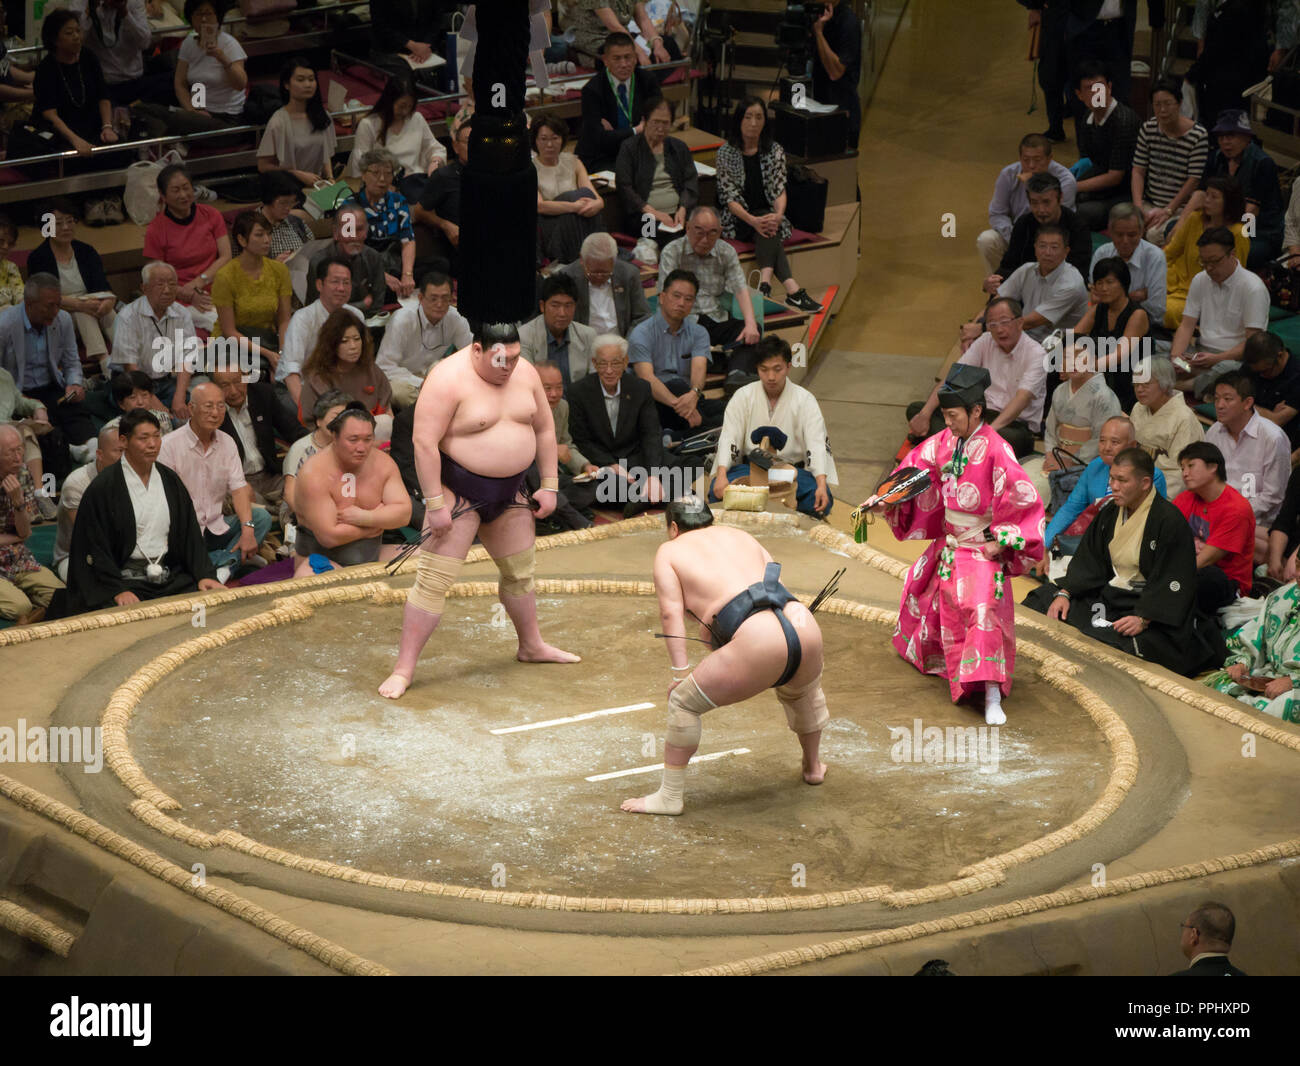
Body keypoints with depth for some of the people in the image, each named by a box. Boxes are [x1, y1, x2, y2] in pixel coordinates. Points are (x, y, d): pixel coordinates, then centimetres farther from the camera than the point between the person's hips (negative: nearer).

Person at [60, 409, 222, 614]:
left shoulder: (170, 480, 13)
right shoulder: (102, 488, -5)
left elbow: (191, 534, 14)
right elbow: (95, 546, -7)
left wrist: (204, 574, 1)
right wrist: (118, 590, -17)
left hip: (169, 576, 5)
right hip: (125, 579, -5)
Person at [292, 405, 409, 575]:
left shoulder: (382, 463, 1)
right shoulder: (314, 473, -17)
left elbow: (404, 513, -3)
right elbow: (329, 537, -22)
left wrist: (364, 517, -19)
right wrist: (379, 519, -11)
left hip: (371, 554, 6)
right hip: (323, 557, -6)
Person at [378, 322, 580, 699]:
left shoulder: (524, 373, 0)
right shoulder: (449, 379, -21)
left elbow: (544, 428, 11)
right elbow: (424, 444, -22)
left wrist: (549, 484, 6)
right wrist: (435, 504, -23)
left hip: (508, 492, 7)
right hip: (457, 491, -7)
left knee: (520, 572, 21)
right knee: (433, 581, -10)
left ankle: (532, 645, 43)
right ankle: (403, 669, -8)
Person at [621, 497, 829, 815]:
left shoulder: (668, 552, 14)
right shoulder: (737, 534, 28)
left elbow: (671, 613, 4)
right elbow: (775, 580, 22)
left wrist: (680, 673, 1)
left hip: (758, 644, -6)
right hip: (805, 627, 6)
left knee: (684, 701, 11)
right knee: (802, 691, 38)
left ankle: (670, 797, 14)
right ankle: (813, 767, 55)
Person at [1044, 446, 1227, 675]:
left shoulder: (1170, 520, -14)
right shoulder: (1111, 513, 11)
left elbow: (1172, 581, -19)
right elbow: (1088, 560, 13)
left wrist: (1143, 619, -28)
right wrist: (1064, 593, -3)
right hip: (1110, 594, 8)